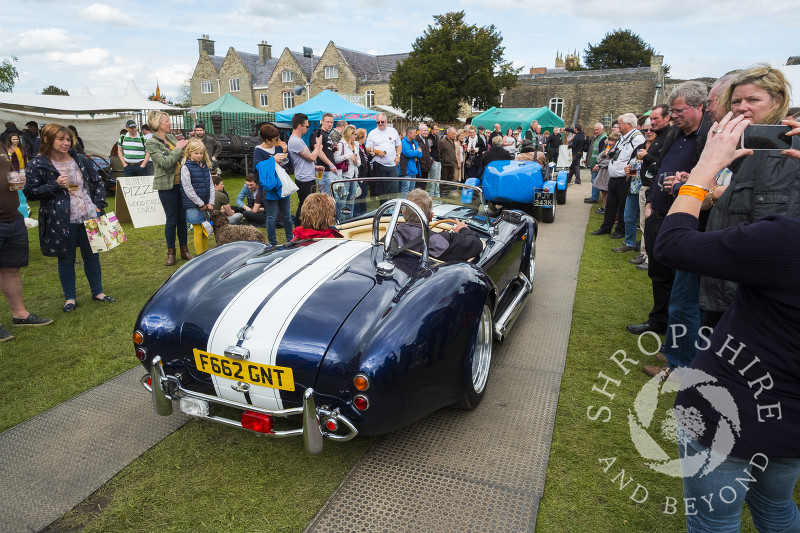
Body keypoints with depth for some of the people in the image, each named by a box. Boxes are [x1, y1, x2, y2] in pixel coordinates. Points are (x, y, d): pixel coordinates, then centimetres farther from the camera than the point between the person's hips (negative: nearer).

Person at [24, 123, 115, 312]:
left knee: (92, 255, 12)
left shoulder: (81, 160, 5)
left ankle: (97, 292, 26)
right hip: (61, 222, -3)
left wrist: (98, 204, 2)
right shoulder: (37, 165, -5)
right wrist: (55, 185, -15)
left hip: (89, 217, 3)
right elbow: (29, 192, -3)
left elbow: (97, 182, 13)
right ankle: (70, 298, 23)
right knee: (66, 259, 9)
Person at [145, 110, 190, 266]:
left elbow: (184, 156, 18)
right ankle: (171, 252, 14)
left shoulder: (171, 137, 11)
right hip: (167, 186, -6)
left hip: (180, 182, 6)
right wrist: (178, 149, -12)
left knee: (182, 218, 10)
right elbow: (165, 162, -18)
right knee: (171, 219, 0)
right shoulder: (151, 143, -8)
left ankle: (184, 250, 21)